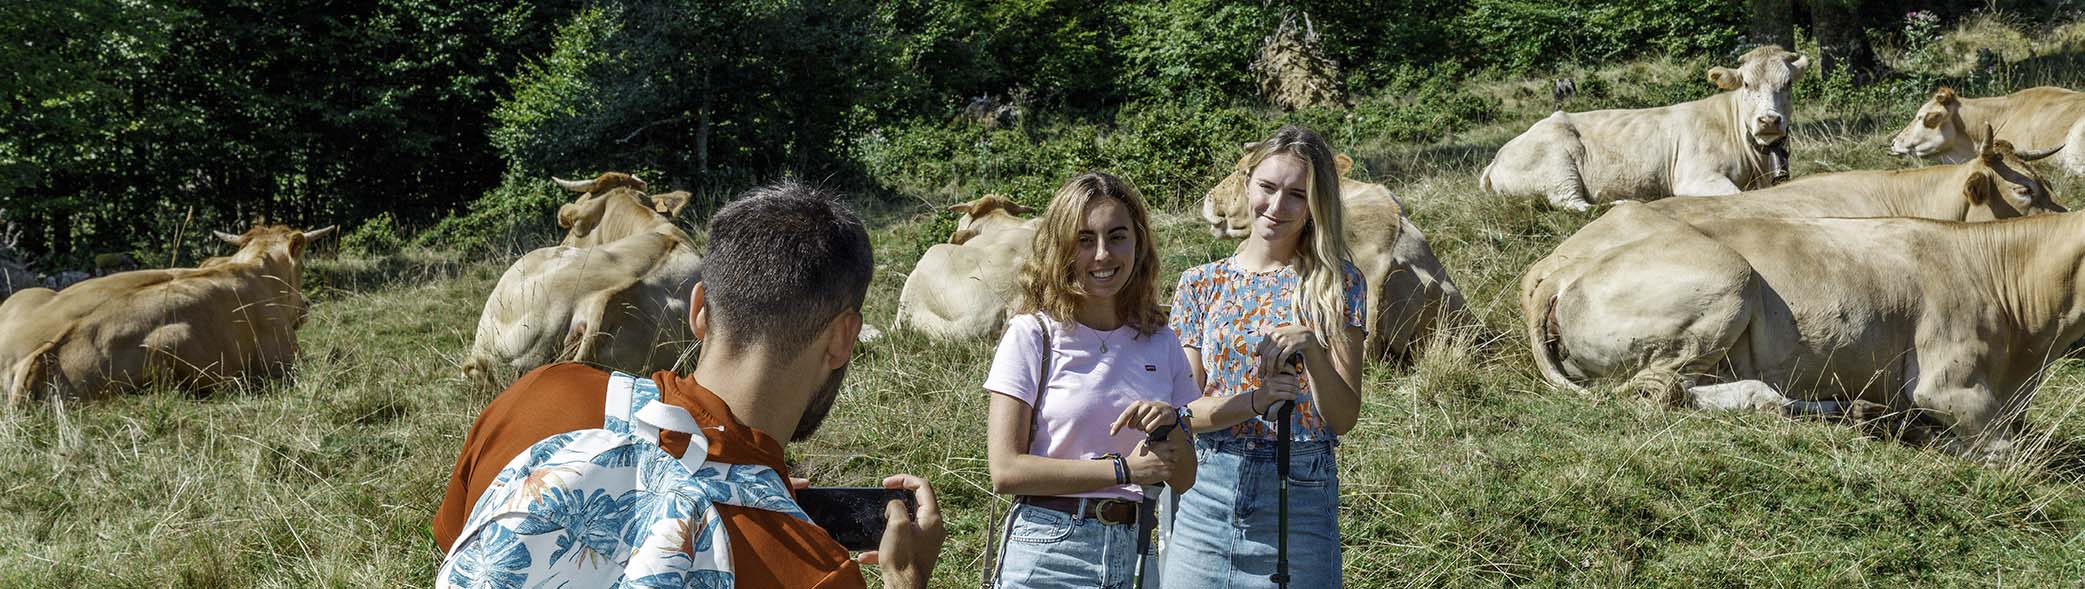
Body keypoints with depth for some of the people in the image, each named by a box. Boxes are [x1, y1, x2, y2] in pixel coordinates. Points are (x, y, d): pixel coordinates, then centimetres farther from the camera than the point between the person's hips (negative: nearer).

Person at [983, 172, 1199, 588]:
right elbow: (1005, 471, -13)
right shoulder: (1032, 335, -7)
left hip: (1134, 550, 4)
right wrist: (1123, 468, -12)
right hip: (1048, 552, -4)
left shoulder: (1159, 341, 5)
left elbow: (1183, 479, 9)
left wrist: (1171, 424, -11)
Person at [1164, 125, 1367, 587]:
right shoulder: (1201, 283, 6)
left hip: (1298, 492, -2)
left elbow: (1344, 418, -5)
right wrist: (1255, 400, -19)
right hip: (1203, 489, 2)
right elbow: (1185, 410, -1)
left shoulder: (1335, 282, 1)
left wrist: (1309, 347, -22)